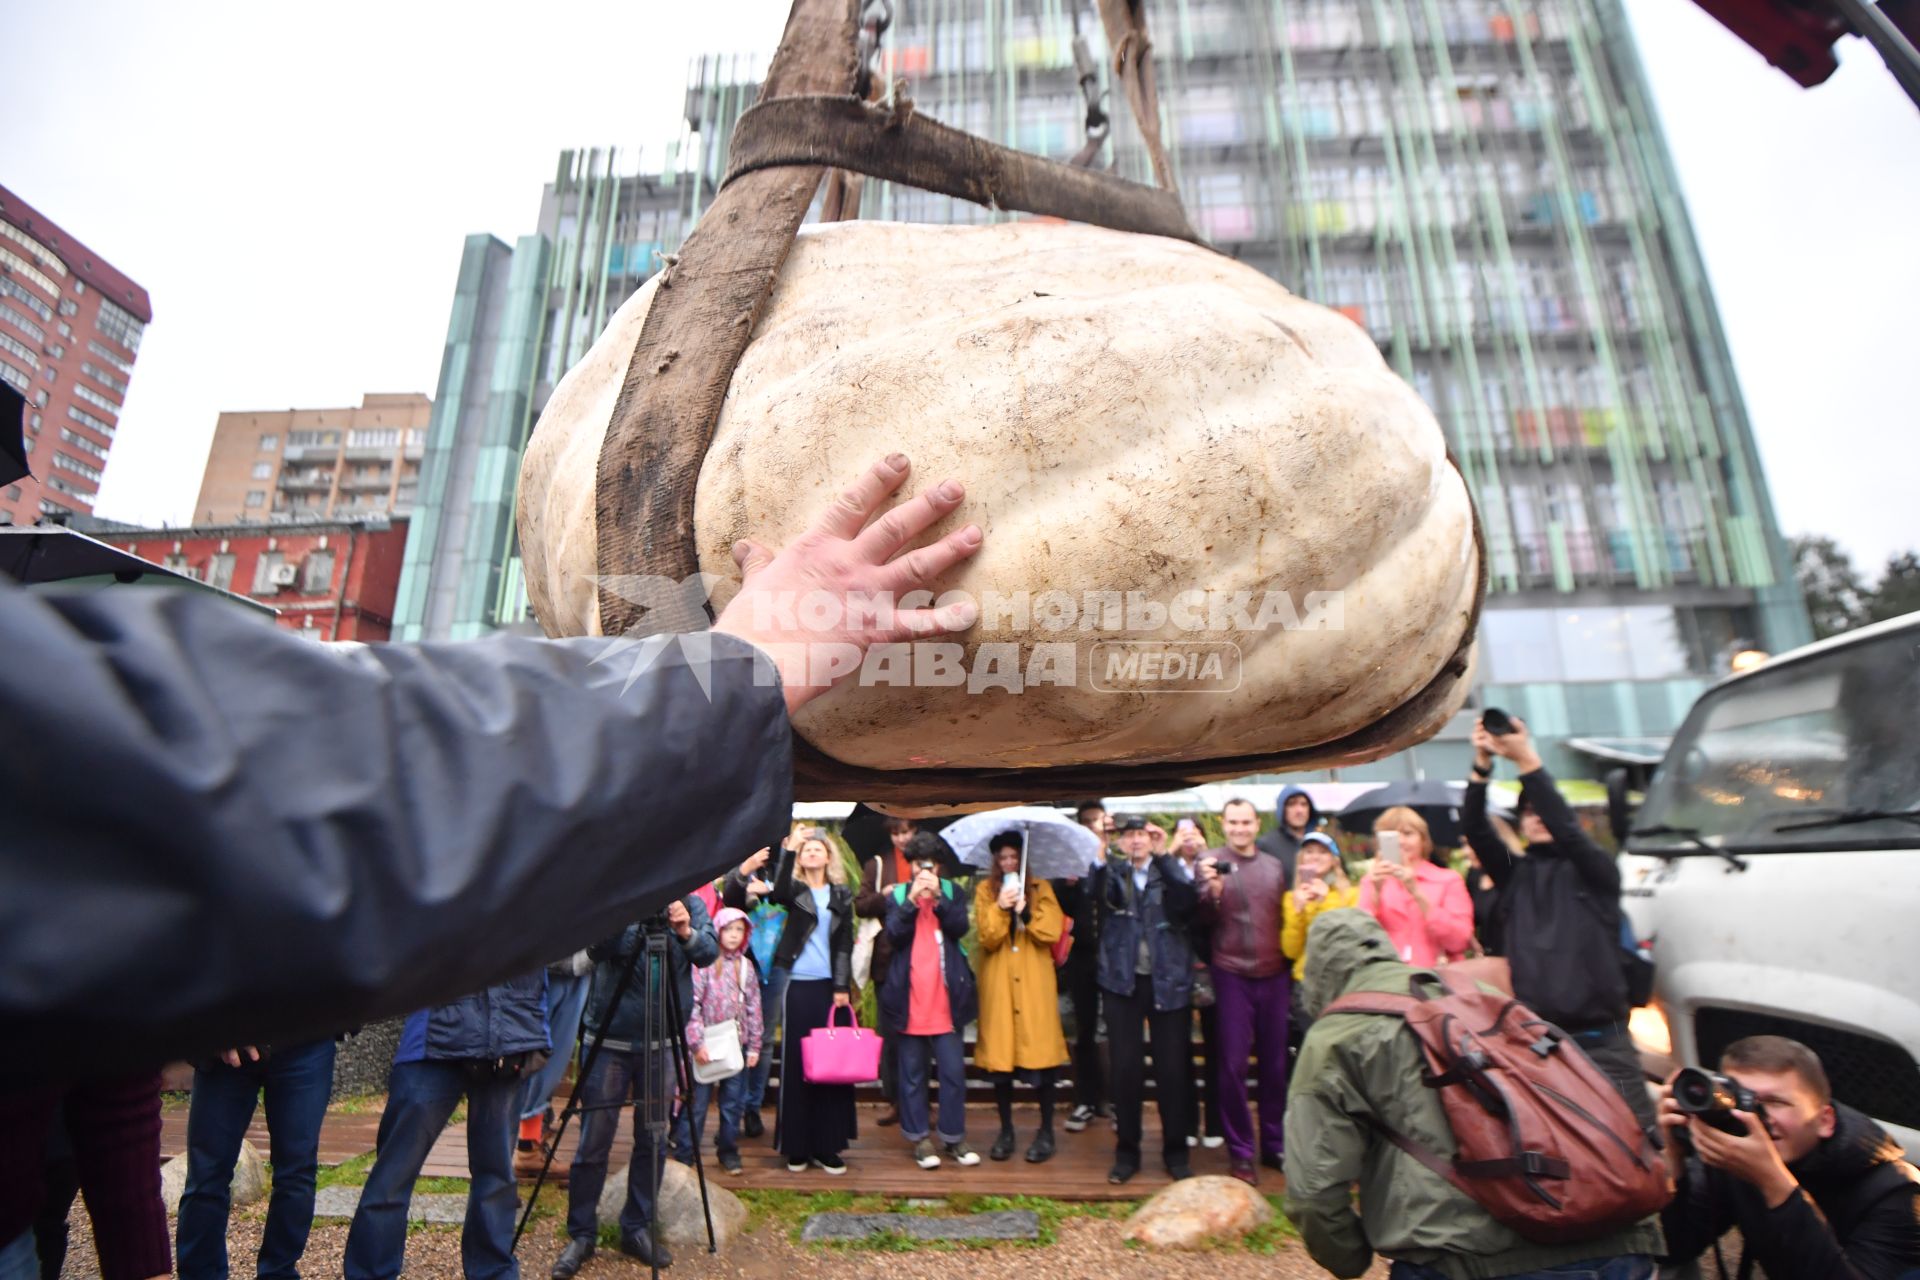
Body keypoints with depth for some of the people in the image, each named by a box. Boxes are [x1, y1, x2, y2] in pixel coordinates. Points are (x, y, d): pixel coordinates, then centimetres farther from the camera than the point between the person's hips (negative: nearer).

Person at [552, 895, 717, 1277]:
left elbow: (710, 952, -13)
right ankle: (581, 1235, 22)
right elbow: (597, 947, -22)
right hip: (609, 1041, -2)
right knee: (593, 1143, 4)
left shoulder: (691, 904, -1)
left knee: (653, 1142, 10)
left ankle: (638, 1229, 26)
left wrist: (688, 933, -32)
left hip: (662, 1043, 2)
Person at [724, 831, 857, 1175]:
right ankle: (796, 1147, 16)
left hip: (831, 986, 2)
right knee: (796, 1064, 3)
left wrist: (842, 987, -2)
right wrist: (745, 868, -28)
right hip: (798, 985, -2)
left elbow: (845, 945, 5)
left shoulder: (841, 895, 9)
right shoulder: (792, 889, 4)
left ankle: (826, 1146, 16)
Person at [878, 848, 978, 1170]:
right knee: (912, 1074, 8)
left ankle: (953, 1137, 18)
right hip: (909, 1001, 0)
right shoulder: (897, 895, 5)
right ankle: (920, 1138, 21)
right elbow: (893, 934, -9)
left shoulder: (952, 892, 7)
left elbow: (960, 928, -8)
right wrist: (912, 900, -20)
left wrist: (938, 897, -18)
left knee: (953, 1071, 4)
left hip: (946, 1000, 0)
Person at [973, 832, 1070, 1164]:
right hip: (998, 984, 1)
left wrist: (1026, 912, -18)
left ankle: (1046, 1131, 15)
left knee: (1039, 1053, -1)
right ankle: (1006, 1130, 20)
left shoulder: (1041, 888, 7)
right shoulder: (984, 890, 6)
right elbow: (987, 938, -5)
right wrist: (1000, 907, -19)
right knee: (999, 1055, 3)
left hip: (1035, 983, 0)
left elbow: (1052, 931, -6)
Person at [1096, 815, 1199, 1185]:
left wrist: (1164, 854, -20)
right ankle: (1127, 1151, 20)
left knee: (1172, 1067, 5)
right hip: (1122, 981, 0)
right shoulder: (1112, 874, 5)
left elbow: (1184, 903, -17)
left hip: (1168, 981, 0)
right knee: (1126, 1067, 5)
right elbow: (1100, 894, -17)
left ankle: (1176, 1151, 23)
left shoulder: (1170, 873, 4)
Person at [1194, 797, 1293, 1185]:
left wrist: (1291, 966, 9)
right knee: (1233, 1064, 1)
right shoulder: (1211, 861, -2)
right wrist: (1213, 888, -26)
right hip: (1232, 976, -3)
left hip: (1275, 975, 4)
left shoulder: (1275, 866, 10)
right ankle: (1240, 1153, 14)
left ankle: (1275, 1145, 25)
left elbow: (1285, 918, 17)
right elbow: (1205, 918, -8)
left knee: (1275, 1063, 10)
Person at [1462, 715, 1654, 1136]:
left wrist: (1527, 760, -20)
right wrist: (1482, 764, -14)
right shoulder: (1515, 876, 12)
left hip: (1602, 1044, -2)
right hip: (1532, 1042, 2)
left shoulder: (1597, 872, 6)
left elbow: (1565, 827, -13)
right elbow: (1474, 830, -3)